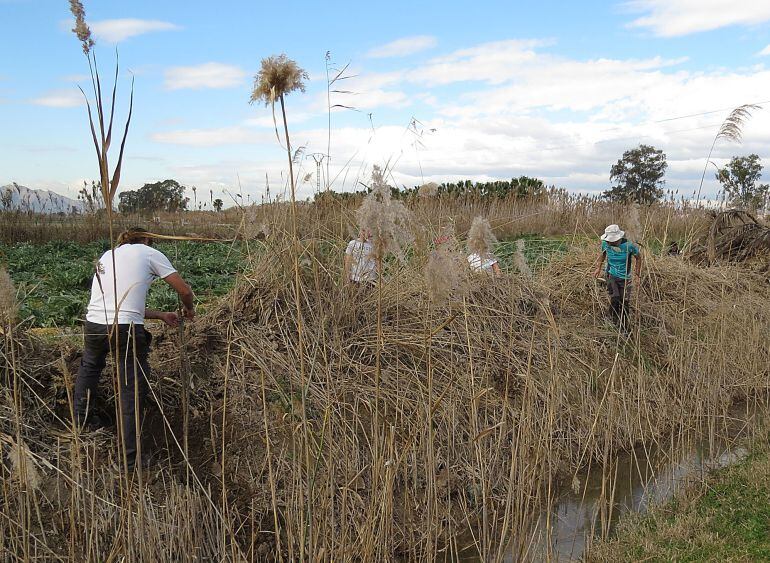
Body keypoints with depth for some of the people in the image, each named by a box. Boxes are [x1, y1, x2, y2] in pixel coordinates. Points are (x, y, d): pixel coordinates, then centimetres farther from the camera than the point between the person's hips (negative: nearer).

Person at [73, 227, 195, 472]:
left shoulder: (107, 255, 25)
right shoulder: (150, 253, 8)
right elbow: (184, 291, 6)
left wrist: (161, 315, 31)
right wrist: (189, 309, 29)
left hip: (93, 323, 6)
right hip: (125, 329, -5)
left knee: (89, 367, 34)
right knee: (132, 391, 4)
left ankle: (81, 419, 51)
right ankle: (131, 458, 8)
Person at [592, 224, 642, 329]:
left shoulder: (629, 246, -19)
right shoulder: (606, 244, -10)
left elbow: (638, 257, -1)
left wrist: (637, 274, -5)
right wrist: (598, 267, 2)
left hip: (625, 278, -1)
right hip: (611, 276, 1)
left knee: (625, 303, 4)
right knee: (615, 298, -17)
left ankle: (623, 328, 21)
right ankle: (613, 323, 2)